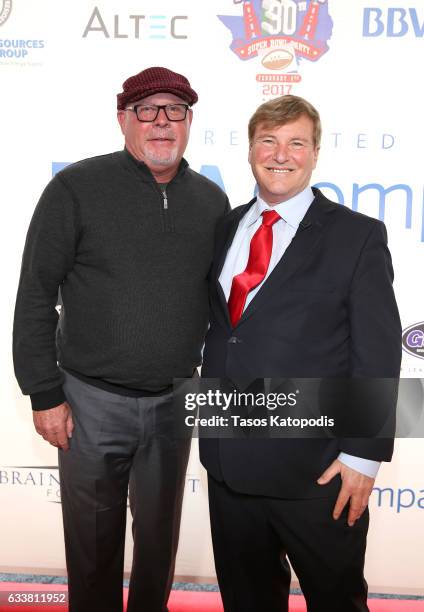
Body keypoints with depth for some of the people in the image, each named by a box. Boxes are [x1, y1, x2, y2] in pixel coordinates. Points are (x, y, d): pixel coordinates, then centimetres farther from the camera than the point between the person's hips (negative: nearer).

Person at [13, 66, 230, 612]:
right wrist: (44, 394, -9)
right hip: (92, 401, -3)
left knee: (160, 532, 19)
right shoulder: (77, 188, -9)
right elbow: (35, 296, -7)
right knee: (94, 540, 13)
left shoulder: (211, 200, 3)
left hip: (175, 401, 3)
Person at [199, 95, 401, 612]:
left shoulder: (357, 236, -6)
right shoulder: (224, 229, 8)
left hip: (315, 470, -4)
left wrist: (362, 455, -13)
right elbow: (218, 326, 12)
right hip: (227, 459, 5)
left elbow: (377, 352, -9)